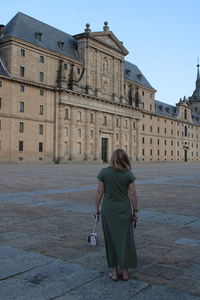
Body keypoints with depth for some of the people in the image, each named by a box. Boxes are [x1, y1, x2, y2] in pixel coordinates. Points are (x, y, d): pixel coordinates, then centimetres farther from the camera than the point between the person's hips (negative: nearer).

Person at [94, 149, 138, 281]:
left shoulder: (104, 172, -6)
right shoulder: (128, 174, -5)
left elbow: (100, 192, -6)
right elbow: (133, 193, -7)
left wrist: (97, 209, 3)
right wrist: (135, 211, 1)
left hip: (108, 210, 0)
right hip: (124, 209, 0)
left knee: (111, 239, 11)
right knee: (125, 239, 10)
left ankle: (114, 271, 17)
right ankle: (125, 271, 16)